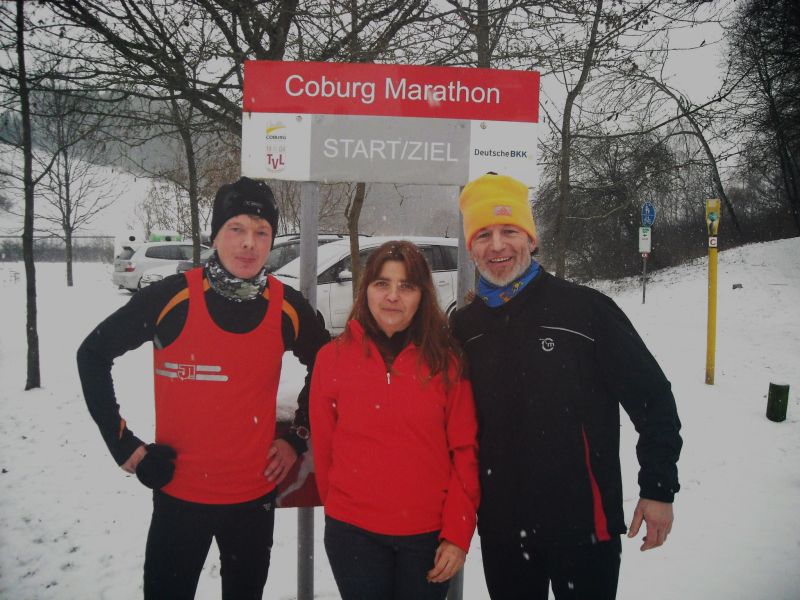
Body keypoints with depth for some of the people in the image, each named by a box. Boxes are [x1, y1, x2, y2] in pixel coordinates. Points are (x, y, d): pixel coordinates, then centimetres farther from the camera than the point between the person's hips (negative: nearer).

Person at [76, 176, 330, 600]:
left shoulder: (287, 307, -7)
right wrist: (123, 443, -5)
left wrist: (298, 438, 5)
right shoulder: (171, 297, -14)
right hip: (178, 492, -2)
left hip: (256, 493, 3)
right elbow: (93, 355, -3)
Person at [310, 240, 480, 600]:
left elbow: (464, 451, -3)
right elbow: (324, 446, 4)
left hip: (430, 534, 0)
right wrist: (337, 505, 10)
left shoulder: (446, 361, -4)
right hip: (353, 532, 0)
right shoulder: (333, 357, -4)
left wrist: (458, 533, -5)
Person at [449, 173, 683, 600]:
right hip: (499, 527, 4)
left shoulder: (586, 308, -11)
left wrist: (658, 488, -5)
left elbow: (652, 398, -6)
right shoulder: (463, 327, 2)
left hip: (584, 523, -3)